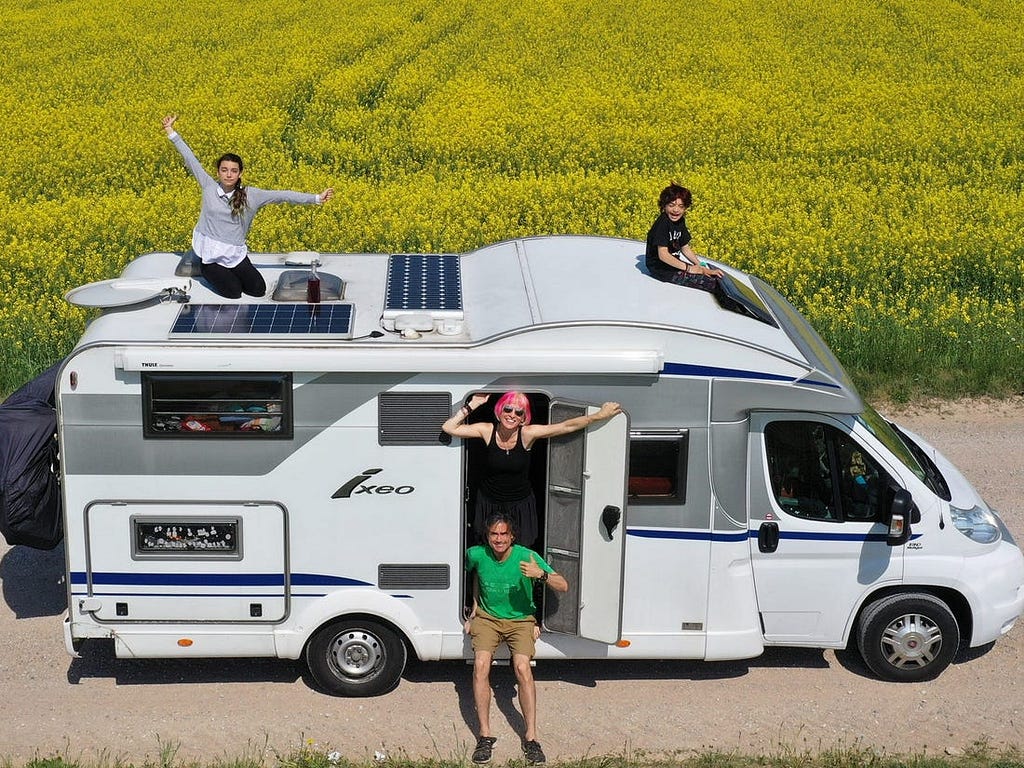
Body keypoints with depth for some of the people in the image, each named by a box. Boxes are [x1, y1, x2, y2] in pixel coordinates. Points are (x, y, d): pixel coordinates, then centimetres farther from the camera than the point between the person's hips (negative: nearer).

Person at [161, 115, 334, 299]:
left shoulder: (250, 195, -2)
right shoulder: (209, 187, -2)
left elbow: (282, 195, -4)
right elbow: (190, 159, 1)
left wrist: (316, 198, -7)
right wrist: (171, 132, 2)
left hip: (235, 255, 2)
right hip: (210, 254, -2)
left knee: (259, 290, -6)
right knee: (233, 292, -14)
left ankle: (228, 273, 23)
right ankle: (209, 271, 19)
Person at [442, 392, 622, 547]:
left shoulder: (527, 434, -16)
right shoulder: (488, 430, -13)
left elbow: (566, 426, -17)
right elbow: (449, 427, -14)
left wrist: (599, 415, -20)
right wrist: (472, 405, -17)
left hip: (520, 504, -1)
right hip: (490, 503, 1)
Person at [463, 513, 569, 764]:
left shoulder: (526, 557, -15)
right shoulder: (477, 555, -8)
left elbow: (563, 586, -18)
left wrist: (541, 574, -37)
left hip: (520, 619, -2)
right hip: (487, 617, 2)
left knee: (522, 667, -24)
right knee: (480, 664, -23)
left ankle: (530, 737, -17)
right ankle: (485, 735, -16)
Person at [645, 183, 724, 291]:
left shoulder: (680, 221, 5)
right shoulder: (662, 223, -22)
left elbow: (685, 248, 12)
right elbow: (663, 255, -26)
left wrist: (700, 267, -2)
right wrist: (688, 268, -21)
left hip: (674, 264, 9)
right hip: (661, 270, -9)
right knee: (711, 283, -17)